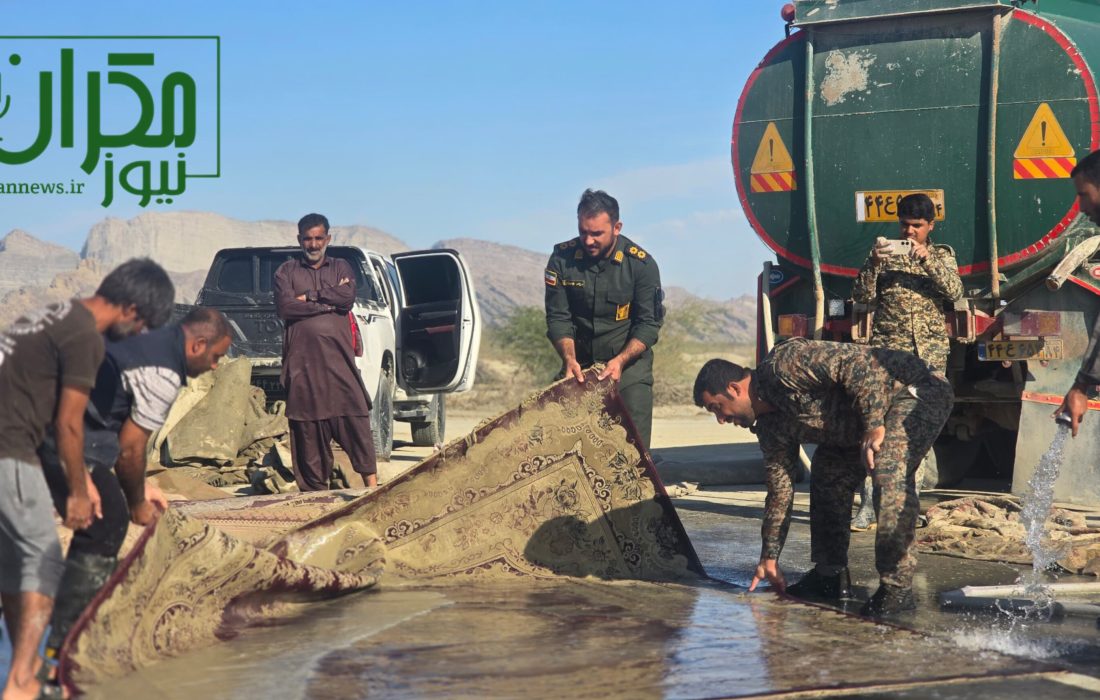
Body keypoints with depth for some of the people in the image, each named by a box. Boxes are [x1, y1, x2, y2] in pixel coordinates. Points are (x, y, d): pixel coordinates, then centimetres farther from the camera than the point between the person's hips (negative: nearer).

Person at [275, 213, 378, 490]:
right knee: (307, 428, 0)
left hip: (338, 358, 0)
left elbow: (348, 298, -4)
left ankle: (372, 484, -3)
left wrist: (309, 297, -3)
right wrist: (329, 302, -3)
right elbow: (285, 307, -6)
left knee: (355, 416, -6)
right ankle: (314, 490, 6)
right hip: (303, 361, 0)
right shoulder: (287, 271, 12)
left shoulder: (341, 267, 16)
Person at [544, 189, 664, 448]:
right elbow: (558, 317, -4)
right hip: (579, 364, 2)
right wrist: (569, 358, -20)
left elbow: (649, 323, -10)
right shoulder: (562, 259, -6)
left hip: (629, 362, -2)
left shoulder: (641, 264, -11)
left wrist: (620, 361, -24)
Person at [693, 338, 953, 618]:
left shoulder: (784, 364, -21)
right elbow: (780, 489, 14)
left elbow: (858, 364, -29)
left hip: (917, 388, -10)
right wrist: (769, 557, 16)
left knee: (889, 474, -28)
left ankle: (897, 588, -23)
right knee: (827, 476, 12)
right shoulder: (771, 426, 7)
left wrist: (874, 425, -31)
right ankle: (832, 576, 19)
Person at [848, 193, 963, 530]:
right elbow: (861, 296, 1)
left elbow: (954, 291, -6)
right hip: (887, 350, -1)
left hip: (930, 353, 1)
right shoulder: (885, 253, 9)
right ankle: (868, 504, -13)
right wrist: (872, 263, -15)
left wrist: (927, 260, -18)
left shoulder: (942, 255, 11)